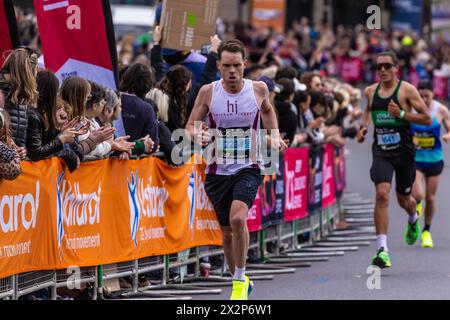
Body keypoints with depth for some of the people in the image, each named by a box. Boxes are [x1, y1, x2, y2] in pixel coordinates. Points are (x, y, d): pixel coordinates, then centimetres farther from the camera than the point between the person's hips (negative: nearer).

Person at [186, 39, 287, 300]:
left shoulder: (258, 89, -3)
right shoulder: (208, 92, -5)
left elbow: (268, 110, 20)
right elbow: (191, 125, 1)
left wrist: (275, 136, 7)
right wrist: (198, 135, -21)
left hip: (247, 168, -2)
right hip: (218, 169, 2)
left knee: (238, 218, -25)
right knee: (227, 231, 9)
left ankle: (240, 279, -9)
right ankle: (240, 280, 31)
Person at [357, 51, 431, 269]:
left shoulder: (407, 90, -6)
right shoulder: (370, 91, 7)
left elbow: (427, 119, -8)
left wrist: (401, 114, -19)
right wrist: (364, 126, 11)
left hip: (404, 151, -2)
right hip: (381, 152, 2)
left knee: (403, 199, 14)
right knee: (382, 194, -19)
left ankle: (413, 219, 55)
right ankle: (382, 250, -23)